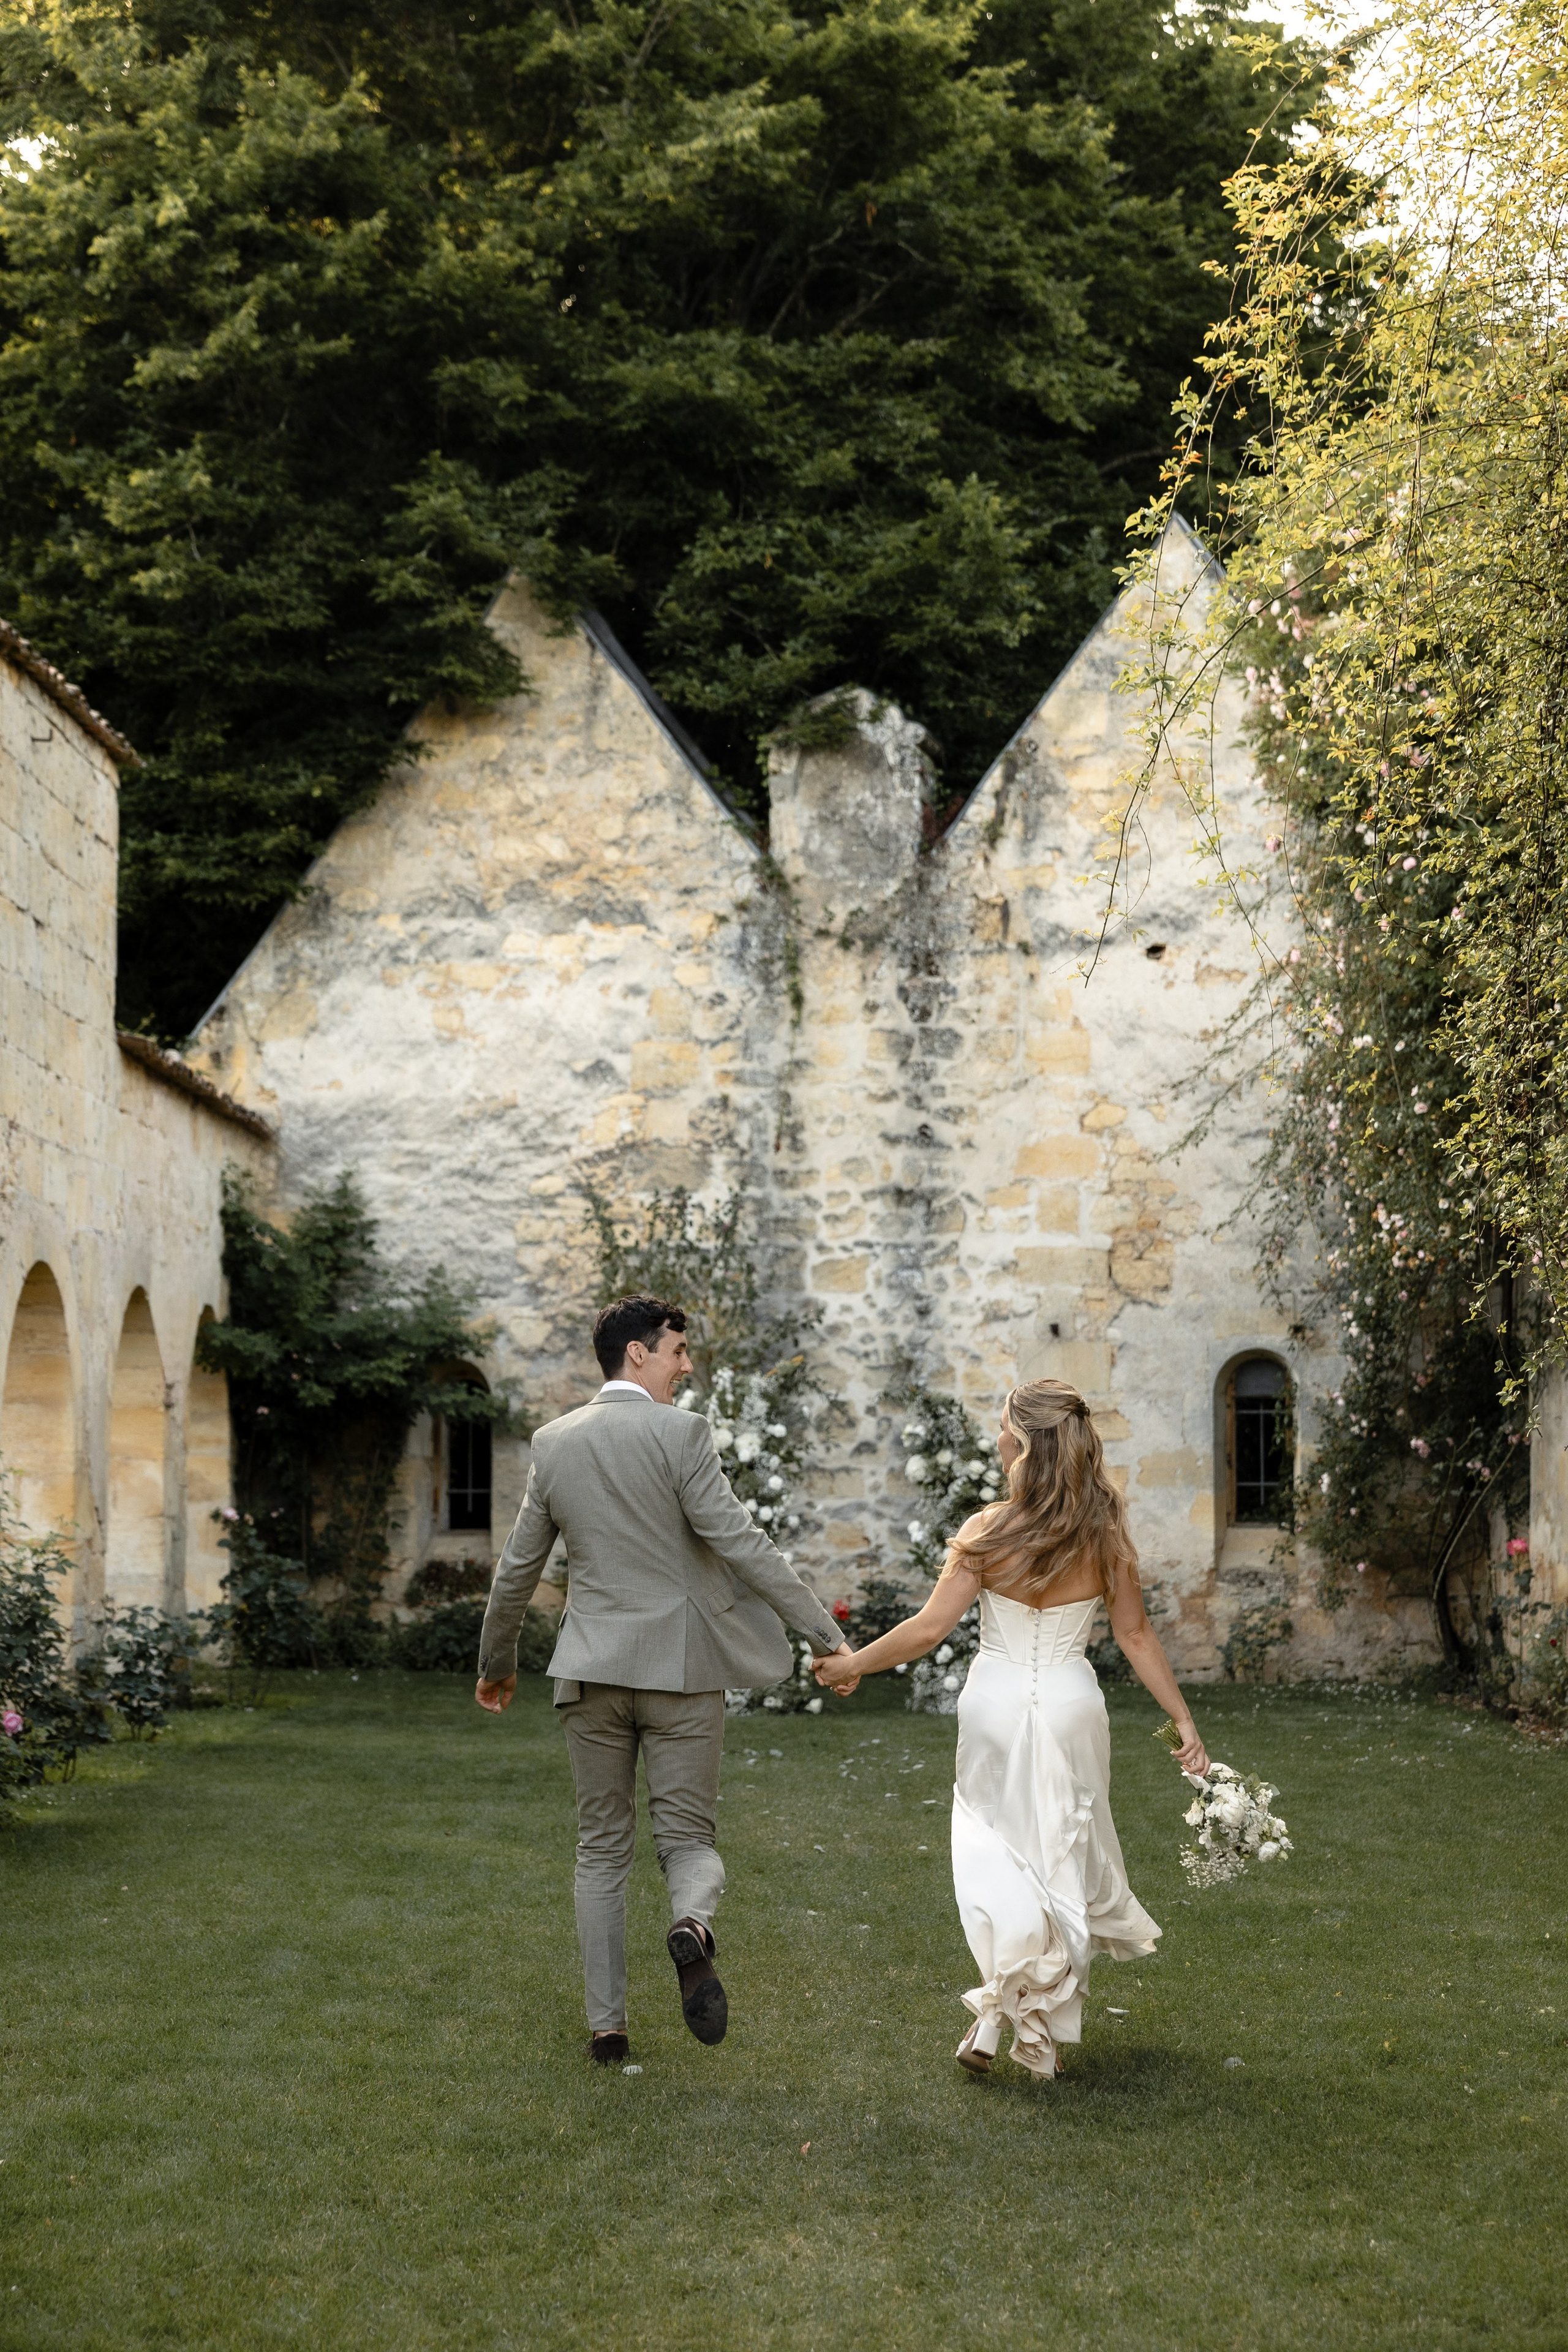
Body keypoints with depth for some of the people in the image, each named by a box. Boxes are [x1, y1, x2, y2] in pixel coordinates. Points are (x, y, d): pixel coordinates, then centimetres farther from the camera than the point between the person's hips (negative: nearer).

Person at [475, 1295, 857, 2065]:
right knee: (687, 1837, 6)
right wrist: (825, 1635, -12)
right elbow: (741, 1545, -14)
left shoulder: (554, 1443, 6)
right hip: (681, 1668, -3)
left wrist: (495, 1664, 26)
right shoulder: (679, 1434, -9)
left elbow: (517, 1568, 13)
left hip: (593, 1670, 4)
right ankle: (691, 1926, -28)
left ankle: (606, 2027, 11)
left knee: (601, 1848, 13)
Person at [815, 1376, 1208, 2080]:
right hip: (1070, 1704, 1)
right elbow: (1135, 1634, -1)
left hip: (996, 1700, -1)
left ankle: (996, 2012, 1)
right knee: (1061, 1853, 13)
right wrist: (1183, 1718, 8)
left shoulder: (989, 1530, -12)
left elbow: (929, 1629, -11)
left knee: (999, 1850, 13)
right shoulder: (1104, 1534, -6)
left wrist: (851, 1665, 1)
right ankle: (1037, 2021, 16)